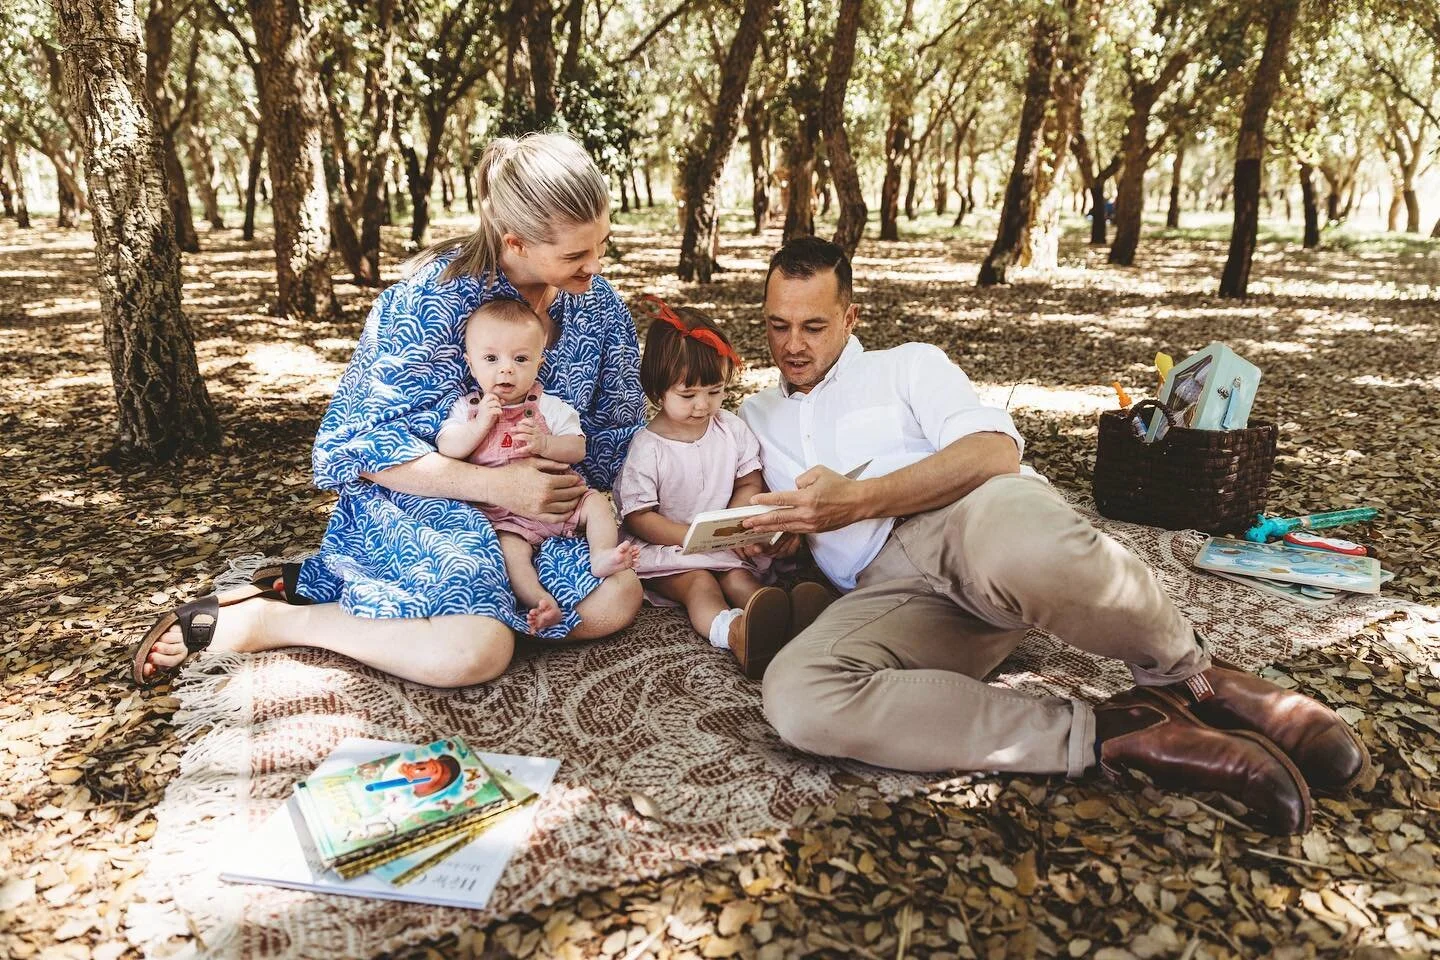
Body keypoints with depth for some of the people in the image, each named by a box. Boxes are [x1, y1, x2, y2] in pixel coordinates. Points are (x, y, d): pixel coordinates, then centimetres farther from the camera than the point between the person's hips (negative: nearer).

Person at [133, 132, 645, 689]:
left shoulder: (596, 301, -3)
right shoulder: (433, 299, -20)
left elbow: (617, 429, 6)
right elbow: (364, 443, -19)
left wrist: (572, 489, -15)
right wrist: (494, 484, -27)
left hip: (522, 509, 7)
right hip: (410, 498, -7)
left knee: (617, 601, -18)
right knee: (476, 651, -32)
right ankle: (255, 619, -8)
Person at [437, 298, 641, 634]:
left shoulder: (549, 406, 2)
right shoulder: (468, 408, 4)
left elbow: (577, 449, -3)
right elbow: (446, 449, -6)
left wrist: (543, 443, -22)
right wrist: (479, 425, -18)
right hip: (505, 515, -3)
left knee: (597, 503, -11)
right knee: (511, 548, -27)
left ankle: (601, 556, -19)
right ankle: (540, 602, -34)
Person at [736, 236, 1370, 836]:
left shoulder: (908, 366, 18)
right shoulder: (755, 418, 30)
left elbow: (995, 451, -1)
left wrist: (859, 499, -10)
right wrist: (764, 538, 1)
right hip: (888, 590, 3)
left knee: (1031, 552, -43)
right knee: (795, 696, -33)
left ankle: (1191, 677, -9)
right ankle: (1108, 736, -27)